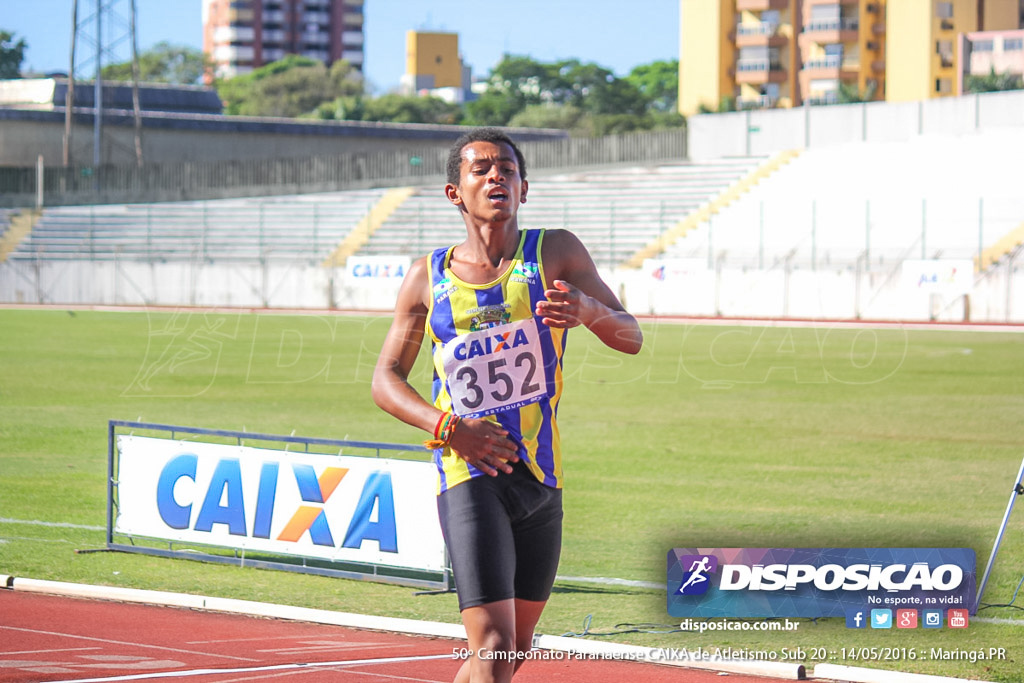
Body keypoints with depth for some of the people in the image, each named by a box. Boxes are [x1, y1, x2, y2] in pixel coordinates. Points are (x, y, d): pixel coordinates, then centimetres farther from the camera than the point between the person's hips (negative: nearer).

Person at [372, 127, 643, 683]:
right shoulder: (427, 278, 0)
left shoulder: (556, 253, 1)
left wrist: (590, 310, -27)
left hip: (541, 478, 3)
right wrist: (445, 427, -11)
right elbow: (386, 378, 8)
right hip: (468, 477, -3)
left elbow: (631, 339, -3)